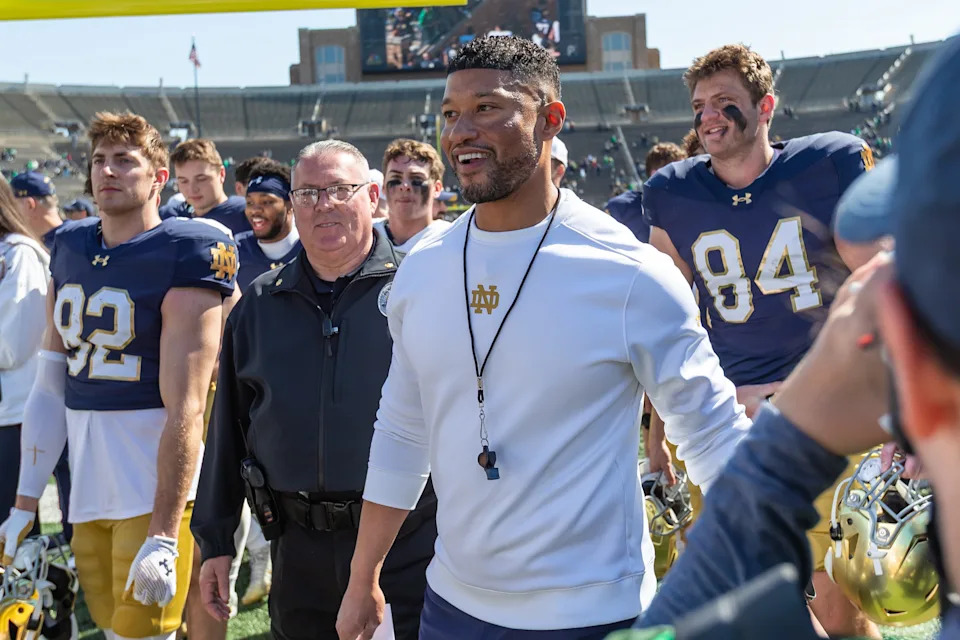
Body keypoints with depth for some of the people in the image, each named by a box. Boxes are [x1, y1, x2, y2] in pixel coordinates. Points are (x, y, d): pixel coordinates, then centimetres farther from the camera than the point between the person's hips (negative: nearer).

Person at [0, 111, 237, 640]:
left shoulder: (181, 259, -11)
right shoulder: (70, 251, 11)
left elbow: (184, 412, -17)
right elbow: (49, 387, 11)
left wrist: (163, 537, -21)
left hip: (155, 492, -6)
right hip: (87, 495, 6)